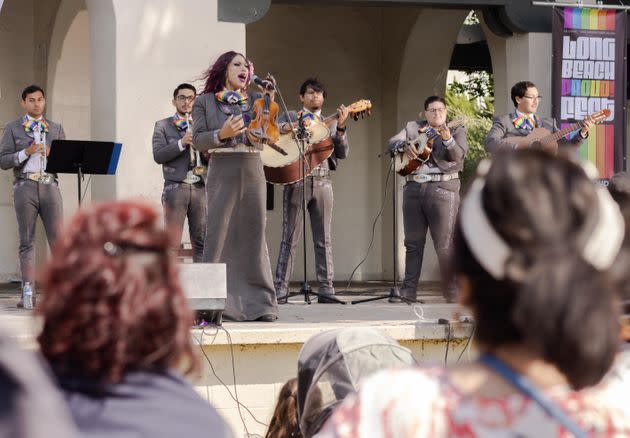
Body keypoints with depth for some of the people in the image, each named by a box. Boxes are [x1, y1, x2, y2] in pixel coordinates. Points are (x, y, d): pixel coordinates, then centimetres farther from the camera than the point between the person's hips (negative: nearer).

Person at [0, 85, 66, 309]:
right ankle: (28, 293, -1)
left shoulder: (56, 129, 16)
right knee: (27, 241, 0)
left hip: (50, 186, 1)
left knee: (58, 238, -6)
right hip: (25, 187, -1)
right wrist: (26, 153, -12)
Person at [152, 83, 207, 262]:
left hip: (200, 187, 3)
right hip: (176, 186, -3)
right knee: (173, 241, -7)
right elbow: (158, 155, -4)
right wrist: (182, 143, -15)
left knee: (201, 240, 0)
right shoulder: (163, 126, 9)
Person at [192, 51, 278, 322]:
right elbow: (197, 140, 0)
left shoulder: (254, 100, 14)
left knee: (254, 236, 4)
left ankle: (259, 303, 7)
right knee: (218, 235, -5)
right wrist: (222, 134, -17)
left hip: (253, 171, 3)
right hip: (223, 170, -3)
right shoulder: (204, 102, 6)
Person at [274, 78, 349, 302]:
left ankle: (326, 288, 3)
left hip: (322, 181, 3)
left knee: (323, 238, 2)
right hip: (296, 180, -3)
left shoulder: (329, 123, 18)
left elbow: (342, 153, 8)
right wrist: (290, 127, -20)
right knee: (290, 237, -4)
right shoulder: (290, 117, 12)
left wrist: (340, 127, -7)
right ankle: (281, 288, -3)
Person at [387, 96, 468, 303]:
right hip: (413, 187, 4)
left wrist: (447, 139, -27)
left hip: (442, 188, -4)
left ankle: (452, 292, -3)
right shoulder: (413, 127, 16)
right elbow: (392, 142, 8)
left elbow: (458, 155, -8)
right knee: (413, 242, 6)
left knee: (445, 244, -7)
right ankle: (408, 291, 11)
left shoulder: (456, 130, 7)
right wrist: (405, 146, -13)